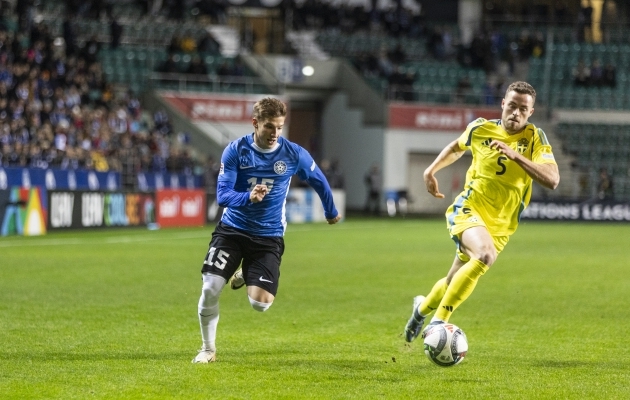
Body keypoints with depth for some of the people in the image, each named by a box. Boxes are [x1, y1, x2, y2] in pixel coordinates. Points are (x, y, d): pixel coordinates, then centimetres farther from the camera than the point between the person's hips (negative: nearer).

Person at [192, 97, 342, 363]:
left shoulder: (294, 154, -7)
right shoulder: (235, 151, -10)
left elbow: (319, 181, 12)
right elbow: (223, 195, -16)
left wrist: (331, 212, 26)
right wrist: (248, 197, -37)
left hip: (268, 236, 0)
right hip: (232, 229, 0)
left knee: (260, 303, -14)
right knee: (210, 289, -14)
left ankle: (246, 276, 24)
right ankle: (208, 349, 12)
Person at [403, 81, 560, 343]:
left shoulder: (535, 138, -8)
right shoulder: (480, 129, -2)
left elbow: (552, 180, -23)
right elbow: (457, 147, 22)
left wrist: (516, 156, -30)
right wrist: (431, 170, 11)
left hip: (499, 226, 2)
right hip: (468, 210, -2)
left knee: (455, 282, 14)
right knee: (486, 255, -34)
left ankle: (423, 307, 50)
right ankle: (438, 321, -28)